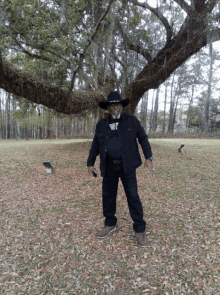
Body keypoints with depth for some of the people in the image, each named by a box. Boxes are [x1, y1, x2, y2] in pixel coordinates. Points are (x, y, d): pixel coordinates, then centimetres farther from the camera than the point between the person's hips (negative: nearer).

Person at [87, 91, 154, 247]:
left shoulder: (132, 120, -3)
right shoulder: (101, 124, 4)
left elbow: (143, 138, -1)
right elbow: (95, 145, 10)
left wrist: (149, 158, -9)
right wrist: (90, 163, 9)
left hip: (127, 165, -3)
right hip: (109, 166, 3)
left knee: (133, 196, -1)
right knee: (108, 195, 11)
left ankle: (140, 230, 12)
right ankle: (110, 224, 30)